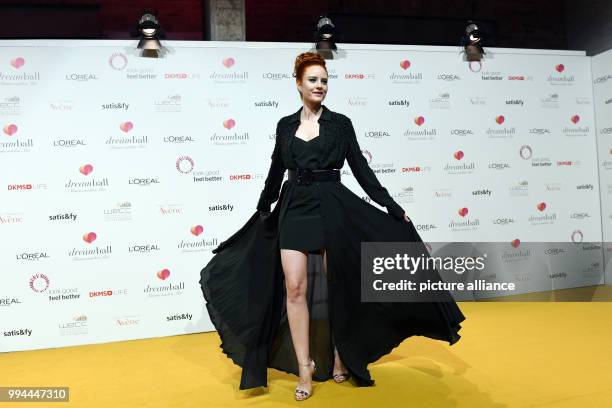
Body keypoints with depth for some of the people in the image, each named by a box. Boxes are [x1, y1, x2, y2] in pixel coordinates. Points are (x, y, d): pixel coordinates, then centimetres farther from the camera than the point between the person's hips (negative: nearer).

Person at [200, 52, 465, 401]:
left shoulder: (340, 123, 2)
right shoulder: (286, 125, 10)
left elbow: (361, 169, 1)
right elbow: (276, 173, 17)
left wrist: (392, 207, -4)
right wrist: (262, 211, 23)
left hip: (333, 208, -2)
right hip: (294, 209, 2)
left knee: (337, 286, 6)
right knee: (294, 288, -4)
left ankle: (341, 356, 27)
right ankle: (304, 368, 9)